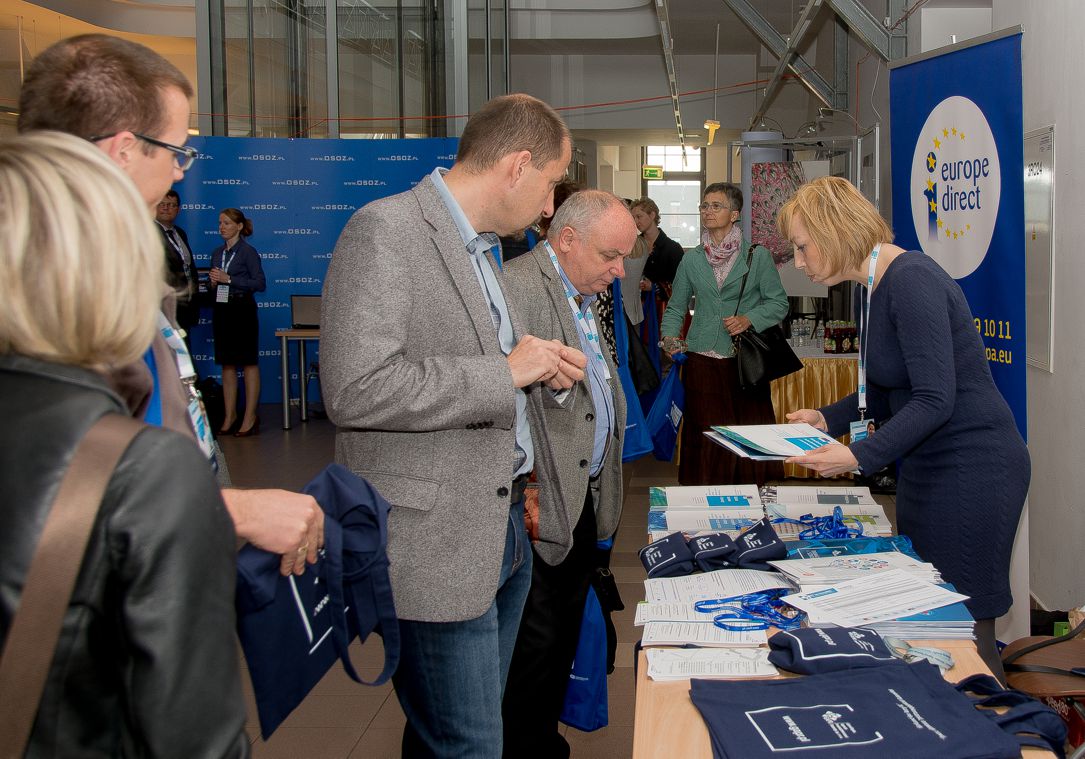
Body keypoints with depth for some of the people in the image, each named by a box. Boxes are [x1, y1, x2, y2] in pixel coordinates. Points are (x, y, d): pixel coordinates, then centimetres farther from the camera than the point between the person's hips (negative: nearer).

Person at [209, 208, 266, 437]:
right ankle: (230, 417, 14)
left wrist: (228, 279, -16)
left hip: (242, 309, -7)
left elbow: (260, 283, -12)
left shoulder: (248, 252, -6)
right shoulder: (217, 253, 14)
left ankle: (250, 418, 0)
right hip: (221, 310, 7)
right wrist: (213, 282, 0)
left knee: (249, 363, -4)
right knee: (226, 364, 8)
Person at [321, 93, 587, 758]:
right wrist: (505, 371, -18)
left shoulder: (480, 246, 16)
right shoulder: (387, 230, -15)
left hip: (501, 527, 9)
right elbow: (356, 389, -26)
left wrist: (538, 366, 7)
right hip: (436, 543, -9)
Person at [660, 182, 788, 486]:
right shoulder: (692, 259, 10)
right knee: (705, 435, 1)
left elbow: (779, 303, 4)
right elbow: (675, 308, 13)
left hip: (745, 361, -2)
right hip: (702, 361, 2)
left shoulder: (757, 256, 2)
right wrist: (670, 337, -4)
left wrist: (749, 319, -12)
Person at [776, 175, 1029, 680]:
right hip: (927, 466, 10)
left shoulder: (911, 281, -21)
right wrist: (827, 419, 8)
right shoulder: (874, 288, 8)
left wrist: (859, 456, -29)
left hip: (972, 469, -10)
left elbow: (935, 400, -25)